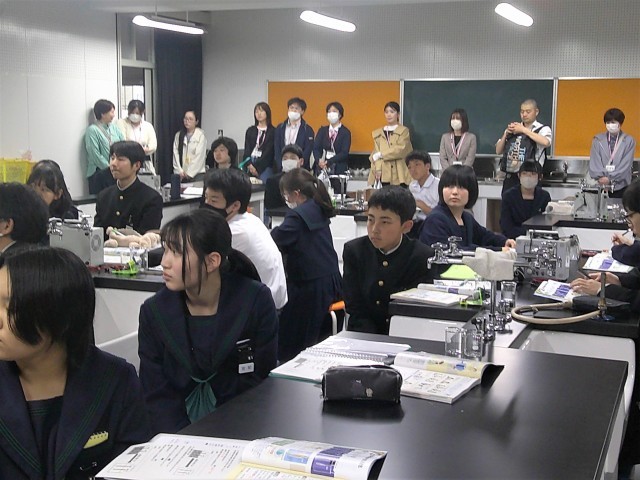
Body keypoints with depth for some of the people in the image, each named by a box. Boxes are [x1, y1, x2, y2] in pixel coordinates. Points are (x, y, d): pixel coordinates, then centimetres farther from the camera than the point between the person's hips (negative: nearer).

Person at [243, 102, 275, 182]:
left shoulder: (272, 131, 2)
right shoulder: (250, 130, 15)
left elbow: (269, 151, -4)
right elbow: (247, 149, 8)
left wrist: (256, 167, -9)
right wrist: (250, 165, -8)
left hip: (265, 166, -3)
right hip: (250, 165, 3)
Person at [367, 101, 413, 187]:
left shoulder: (404, 131, 4)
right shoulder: (377, 133, 15)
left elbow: (401, 150, -9)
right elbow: (376, 153, 5)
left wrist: (380, 155, -8)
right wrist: (378, 169, -11)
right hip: (383, 176, 3)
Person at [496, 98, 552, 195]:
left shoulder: (543, 129, 2)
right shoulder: (512, 129, 14)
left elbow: (546, 142, -21)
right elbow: (498, 151, 13)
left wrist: (524, 130, -14)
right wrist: (506, 133, -2)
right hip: (510, 177, 4)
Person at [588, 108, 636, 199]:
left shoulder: (629, 141, 1)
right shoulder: (598, 140, 6)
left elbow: (626, 165, -6)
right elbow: (594, 162, 1)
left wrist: (610, 179, -13)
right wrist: (601, 177, -13)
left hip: (620, 187, -1)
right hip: (601, 185, 1)